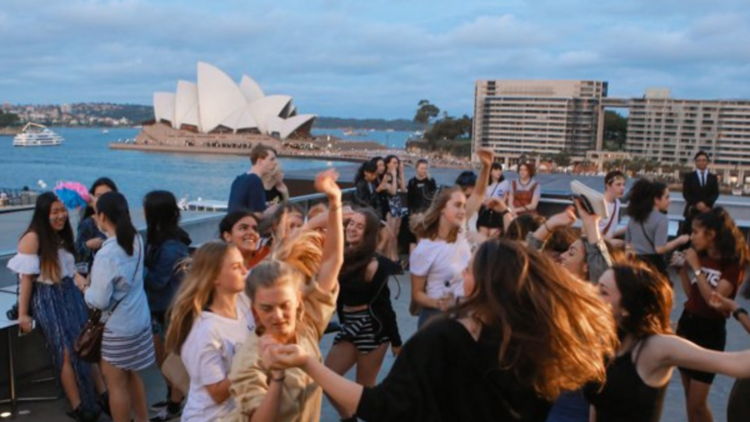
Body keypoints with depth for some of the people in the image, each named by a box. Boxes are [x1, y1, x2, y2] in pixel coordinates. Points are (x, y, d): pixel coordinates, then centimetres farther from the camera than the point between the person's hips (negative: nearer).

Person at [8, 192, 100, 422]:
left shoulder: (63, 235, 9)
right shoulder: (32, 238, -14)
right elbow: (26, 277, -15)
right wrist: (23, 314, -14)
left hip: (70, 294, 7)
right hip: (46, 299, -7)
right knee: (66, 351, -9)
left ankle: (101, 394, 11)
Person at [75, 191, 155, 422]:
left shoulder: (106, 255, -26)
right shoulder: (136, 240, -4)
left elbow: (99, 301, -20)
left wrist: (83, 285, -2)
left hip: (119, 327, -8)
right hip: (139, 319, 8)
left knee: (116, 383, 8)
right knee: (132, 375, 22)